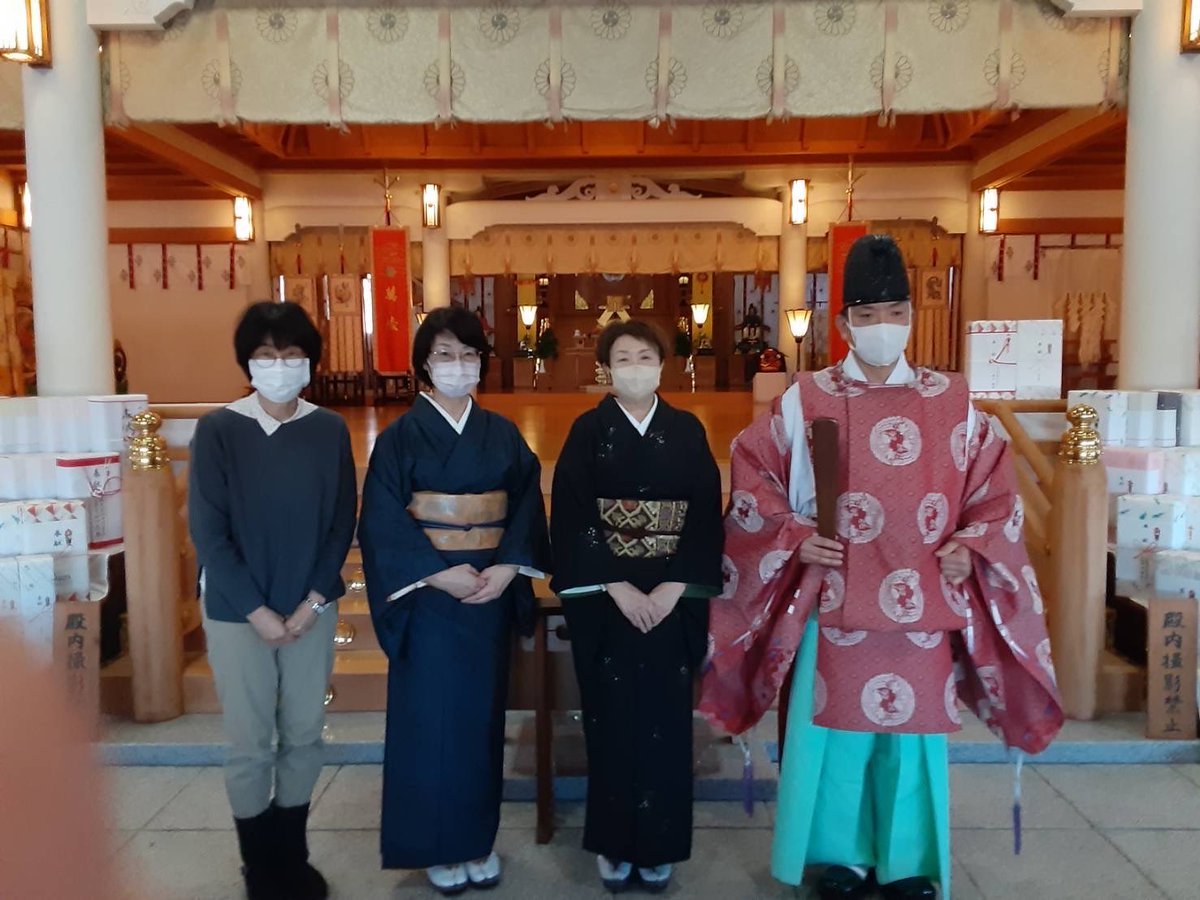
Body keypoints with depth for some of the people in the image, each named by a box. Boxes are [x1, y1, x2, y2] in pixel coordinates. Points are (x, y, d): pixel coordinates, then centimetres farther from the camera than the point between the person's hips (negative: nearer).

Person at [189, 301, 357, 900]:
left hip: (312, 609, 2)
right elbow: (207, 531, -9)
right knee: (250, 743, 8)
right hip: (237, 611, -2)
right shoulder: (218, 430, -8)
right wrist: (256, 610, -12)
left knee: (304, 736, 11)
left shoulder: (330, 431, -2)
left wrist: (313, 602, -8)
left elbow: (343, 523, 0)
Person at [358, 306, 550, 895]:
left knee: (482, 713, 11)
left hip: (492, 592, 3)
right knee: (431, 715, 4)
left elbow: (528, 507, 2)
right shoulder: (401, 435, -4)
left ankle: (479, 841, 28)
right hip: (429, 594, -3)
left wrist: (507, 568, -13)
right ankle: (437, 848, 22)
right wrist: (440, 573, -18)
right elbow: (382, 523, -10)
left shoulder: (503, 434, 6)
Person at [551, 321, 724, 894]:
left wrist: (671, 589, -12)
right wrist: (618, 587, -15)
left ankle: (659, 845, 23)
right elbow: (570, 518, -7)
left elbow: (707, 515, -2)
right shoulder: (588, 431, -1)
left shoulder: (687, 431, 3)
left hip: (673, 597, 1)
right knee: (611, 716, 5)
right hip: (604, 597, -1)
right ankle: (613, 842, 23)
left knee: (665, 716, 7)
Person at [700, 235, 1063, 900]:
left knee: (914, 729, 11)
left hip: (924, 603, 2)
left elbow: (995, 487, 11)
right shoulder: (805, 401, -1)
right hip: (835, 602, -1)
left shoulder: (952, 403, 4)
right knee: (836, 728, 7)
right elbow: (751, 473, 3)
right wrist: (792, 537, -8)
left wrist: (971, 547, -4)